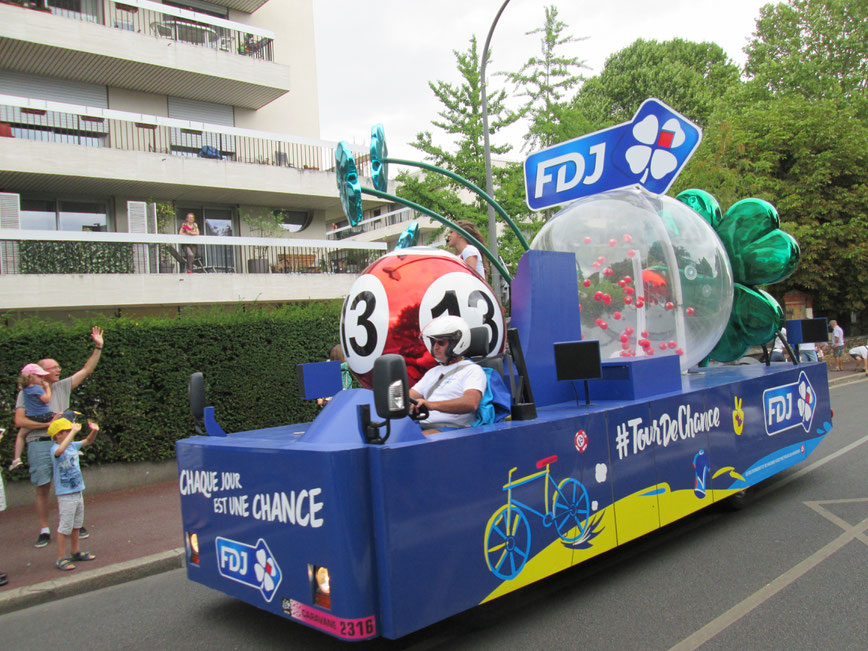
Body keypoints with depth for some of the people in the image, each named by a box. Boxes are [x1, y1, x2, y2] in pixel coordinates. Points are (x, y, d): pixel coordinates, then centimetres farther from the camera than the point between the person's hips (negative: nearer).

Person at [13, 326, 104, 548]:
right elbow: (19, 421, -5)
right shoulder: (27, 392, 3)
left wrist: (98, 348, 9)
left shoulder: (62, 386, 14)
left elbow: (86, 370, 14)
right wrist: (46, 423, -10)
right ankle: (44, 531, 12)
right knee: (42, 488, 2)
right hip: (39, 444, -3)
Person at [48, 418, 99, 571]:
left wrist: (94, 431, -5)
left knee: (77, 524, 18)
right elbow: (59, 451, -40)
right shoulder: (55, 449, -17)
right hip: (65, 495, -8)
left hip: (78, 492, 8)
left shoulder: (73, 445, 5)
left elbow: (87, 441, 17)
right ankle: (61, 558, 7)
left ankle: (75, 552, 31)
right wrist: (74, 432, -39)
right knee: (65, 526, -2)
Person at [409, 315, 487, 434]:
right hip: (423, 426, 7)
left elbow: (471, 403, -17)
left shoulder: (473, 370, 3)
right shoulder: (433, 371, 30)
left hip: (452, 428, -7)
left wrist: (432, 405, -28)